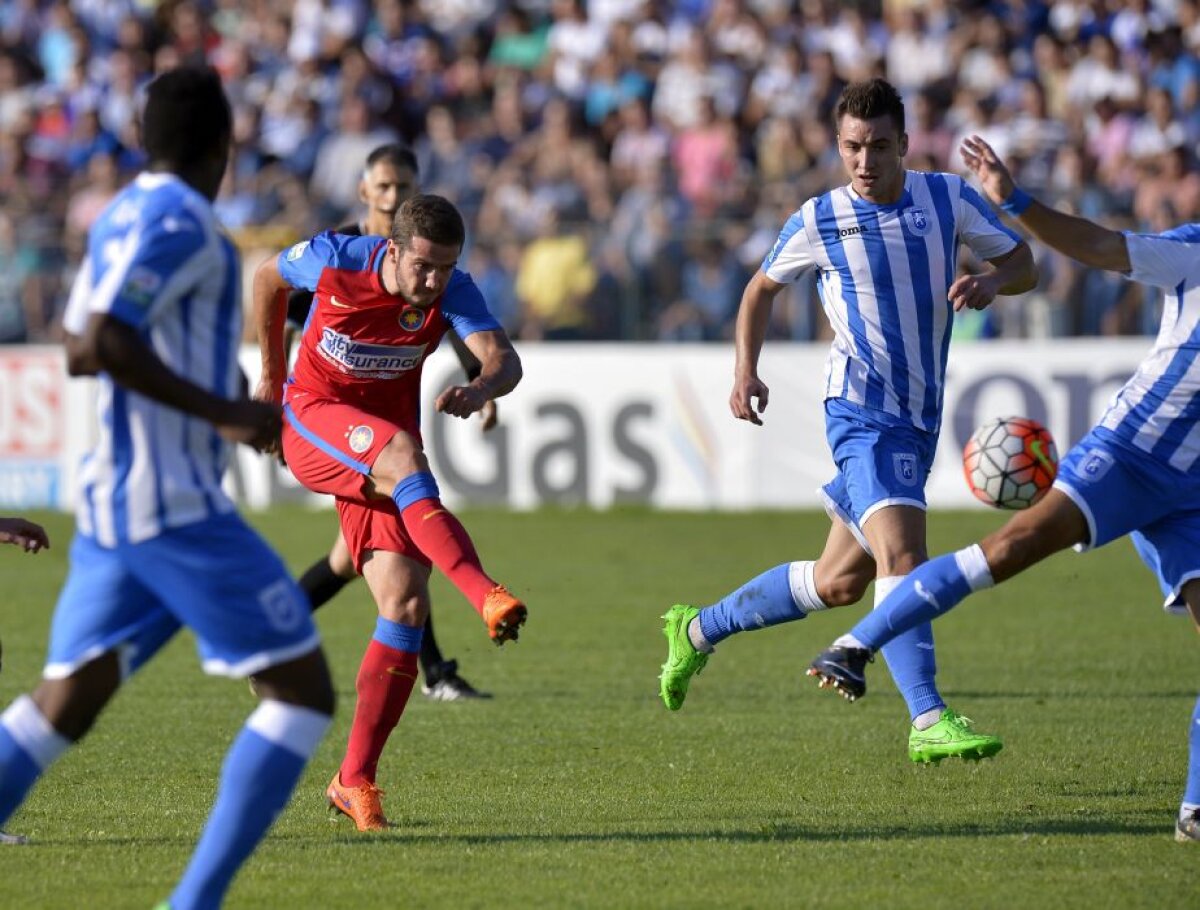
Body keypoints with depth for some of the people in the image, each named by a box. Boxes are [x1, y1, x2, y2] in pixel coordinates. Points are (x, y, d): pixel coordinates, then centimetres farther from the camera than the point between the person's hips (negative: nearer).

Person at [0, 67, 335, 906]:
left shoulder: (122, 217, 16)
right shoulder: (179, 222, -12)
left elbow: (82, 351, 25)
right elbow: (103, 343, -23)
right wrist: (223, 413, -20)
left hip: (110, 500, 9)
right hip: (177, 508, -9)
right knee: (302, 688, -4)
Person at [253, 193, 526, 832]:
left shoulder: (452, 292, -13)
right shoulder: (335, 260, -16)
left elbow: (504, 358, -28)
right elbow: (268, 277, 6)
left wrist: (480, 388, -51)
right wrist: (272, 374, 12)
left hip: (382, 450, 3)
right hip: (311, 419, -3)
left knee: (406, 604, -11)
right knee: (400, 454, -37)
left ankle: (355, 779, -3)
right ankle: (486, 595, -55)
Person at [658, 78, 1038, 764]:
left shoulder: (949, 198, 1)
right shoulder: (818, 221, -2)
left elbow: (1024, 265, 7)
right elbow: (763, 287, 14)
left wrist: (988, 284, -16)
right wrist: (747, 371, 1)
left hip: (920, 420, 5)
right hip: (863, 409, -5)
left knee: (838, 583, 14)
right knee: (903, 554, -25)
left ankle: (700, 630, 35)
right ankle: (929, 721, -32)